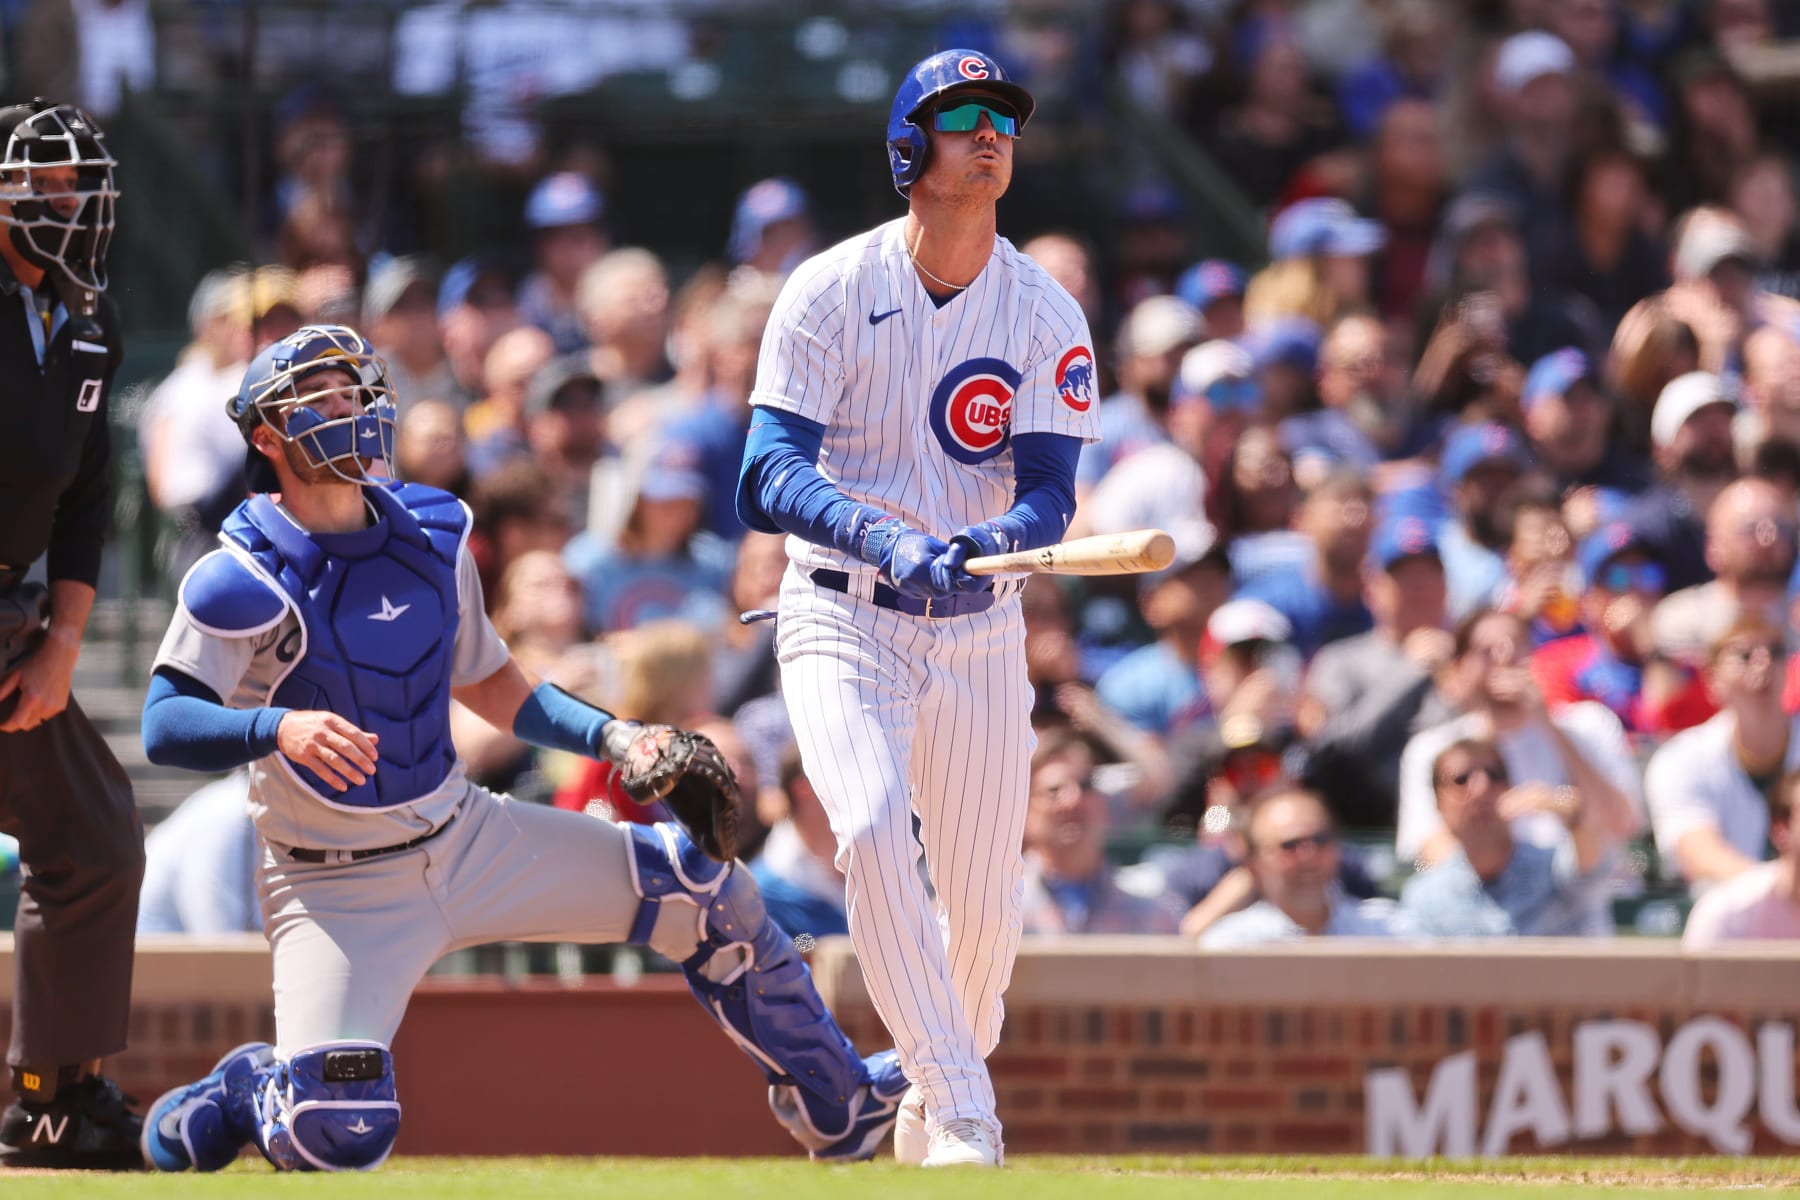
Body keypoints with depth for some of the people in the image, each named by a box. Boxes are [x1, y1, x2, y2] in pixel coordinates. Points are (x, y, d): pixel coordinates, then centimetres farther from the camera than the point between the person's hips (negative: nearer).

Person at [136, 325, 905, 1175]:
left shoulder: (431, 535, 4)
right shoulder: (241, 579, -15)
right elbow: (164, 728, -25)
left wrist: (615, 739, 2)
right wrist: (277, 727, -43)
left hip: (471, 842, 6)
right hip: (339, 892, -6)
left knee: (707, 890, 2)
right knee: (338, 1137, -24)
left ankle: (836, 1109, 20)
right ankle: (249, 1091, 13)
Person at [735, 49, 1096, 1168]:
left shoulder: (1047, 315, -1)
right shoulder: (833, 291, -8)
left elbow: (1050, 493, -8)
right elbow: (770, 477, -17)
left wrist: (991, 547, -32)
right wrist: (889, 541, -35)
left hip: (981, 626, 3)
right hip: (843, 615, -3)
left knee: (985, 905, 5)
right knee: (872, 825, -27)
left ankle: (935, 1099, 33)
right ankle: (962, 1112, -25)